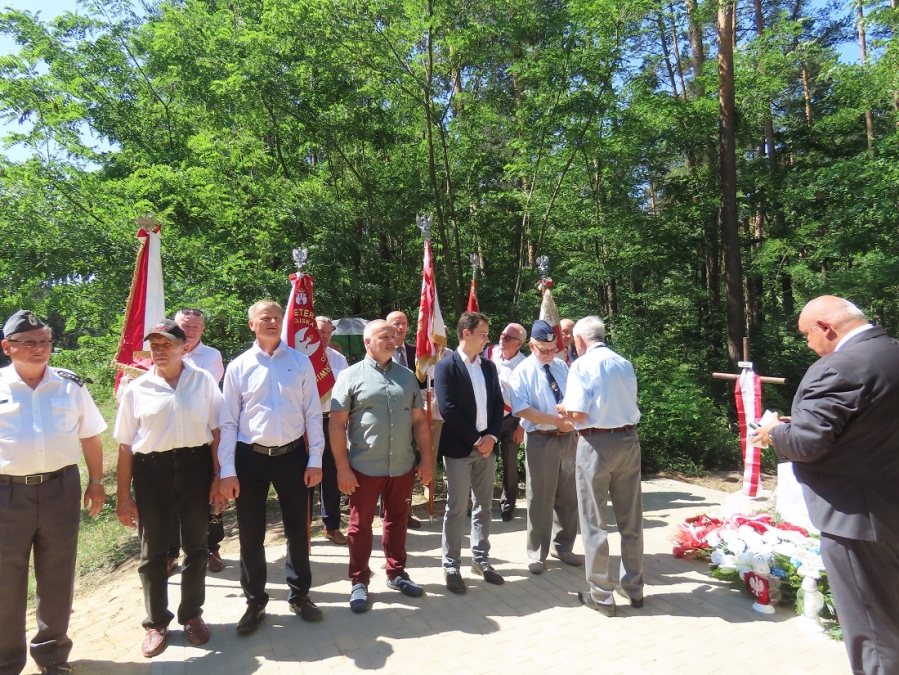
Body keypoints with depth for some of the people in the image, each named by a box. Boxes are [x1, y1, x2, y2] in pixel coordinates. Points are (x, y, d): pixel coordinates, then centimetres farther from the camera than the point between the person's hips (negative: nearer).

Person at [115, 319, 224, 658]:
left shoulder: (204, 381, -2)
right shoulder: (136, 389, 1)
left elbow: (217, 432, 0)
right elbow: (125, 446, 3)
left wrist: (218, 477, -4)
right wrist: (123, 496, 2)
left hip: (195, 465, 0)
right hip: (151, 469, 1)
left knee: (195, 546, 13)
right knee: (153, 551, 12)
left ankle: (191, 615, 34)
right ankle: (156, 623, 32)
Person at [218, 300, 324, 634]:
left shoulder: (301, 362, 0)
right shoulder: (238, 367, -1)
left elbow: (313, 414, 0)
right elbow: (229, 422, -1)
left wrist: (315, 459, -4)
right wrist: (227, 470, -4)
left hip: (292, 455, 1)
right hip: (250, 457, 0)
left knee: (297, 530, 13)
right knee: (251, 535, 11)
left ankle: (299, 595, 34)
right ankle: (255, 602, 32)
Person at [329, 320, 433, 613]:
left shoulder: (407, 376, 7)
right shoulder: (351, 376, -5)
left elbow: (419, 419, 9)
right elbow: (337, 424, -8)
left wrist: (426, 459, 4)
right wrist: (342, 467, -11)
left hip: (402, 466, 4)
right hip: (364, 467, -3)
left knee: (397, 522, 17)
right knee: (360, 525, 10)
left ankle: (396, 573, 35)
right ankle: (359, 582, 27)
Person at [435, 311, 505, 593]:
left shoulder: (489, 367, 11)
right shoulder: (446, 366, -8)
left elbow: (498, 403, 9)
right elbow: (447, 409, -16)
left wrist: (491, 436, -6)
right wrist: (475, 439, -14)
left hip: (486, 445, 6)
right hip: (459, 448, -6)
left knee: (483, 507, 14)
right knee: (456, 510, 2)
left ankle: (480, 559, 29)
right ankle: (451, 566, 16)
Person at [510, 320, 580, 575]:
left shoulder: (562, 367, 8)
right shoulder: (523, 372, -9)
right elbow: (521, 409, -17)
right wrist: (555, 420, -22)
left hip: (568, 438, 5)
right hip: (541, 441, -5)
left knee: (568, 497, 15)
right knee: (540, 500, 5)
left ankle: (562, 546, 34)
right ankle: (537, 554, 22)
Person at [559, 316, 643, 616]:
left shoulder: (582, 365, -10)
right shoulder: (625, 364, 8)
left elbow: (578, 414, -16)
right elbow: (628, 404, 15)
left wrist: (563, 408, 4)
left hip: (597, 443, -6)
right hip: (628, 440, 6)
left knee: (594, 523, 6)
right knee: (631, 521, 16)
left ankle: (601, 596, 16)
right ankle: (633, 588, 29)